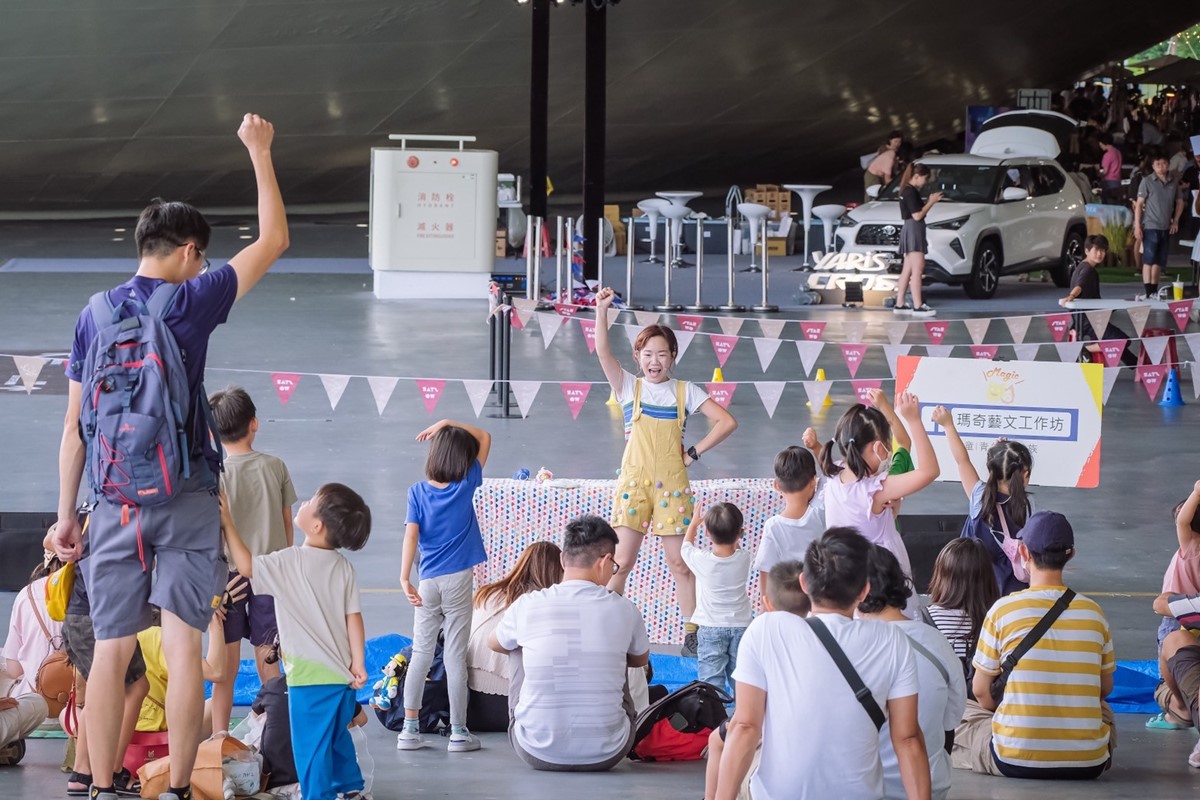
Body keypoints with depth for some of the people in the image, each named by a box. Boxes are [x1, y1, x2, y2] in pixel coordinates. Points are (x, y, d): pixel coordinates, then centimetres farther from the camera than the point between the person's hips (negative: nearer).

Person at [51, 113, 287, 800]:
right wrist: (260, 153, 17)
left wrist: (67, 513, 14)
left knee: (112, 649, 4)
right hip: (187, 496, -3)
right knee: (184, 646, -3)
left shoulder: (94, 315, 8)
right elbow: (274, 240, 7)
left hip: (115, 500, 3)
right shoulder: (192, 302, -2)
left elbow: (75, 426, 9)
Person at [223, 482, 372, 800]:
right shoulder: (344, 568, 3)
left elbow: (246, 566, -10)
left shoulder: (290, 563, -13)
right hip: (342, 675, 7)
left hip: (310, 678, -7)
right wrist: (358, 662, 3)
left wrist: (227, 523, -4)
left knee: (311, 747, 1)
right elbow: (354, 617, 1)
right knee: (337, 738, 24)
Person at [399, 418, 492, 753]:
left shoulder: (418, 492, -3)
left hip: (427, 583, 2)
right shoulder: (466, 485, -6)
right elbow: (485, 438, 5)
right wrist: (447, 425, -2)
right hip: (458, 580, -2)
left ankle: (410, 728, 9)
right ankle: (458, 732, 5)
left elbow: (411, 534, -12)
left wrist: (405, 579, -13)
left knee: (421, 653, 9)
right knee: (455, 655, 1)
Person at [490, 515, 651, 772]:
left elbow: (495, 644, 18)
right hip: (606, 755, 1)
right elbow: (641, 659, 17)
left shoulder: (527, 605, -7)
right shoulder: (623, 610, -6)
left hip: (537, 754, 0)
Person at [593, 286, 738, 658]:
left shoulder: (685, 391, 6)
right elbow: (603, 352, -11)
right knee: (622, 561, -5)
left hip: (672, 484, 0)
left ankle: (691, 634, 10)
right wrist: (601, 311, -23)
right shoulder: (629, 387, 5)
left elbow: (727, 422, 4)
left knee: (680, 563, 3)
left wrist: (694, 452, 0)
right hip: (634, 481, 0)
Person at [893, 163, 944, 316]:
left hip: (910, 231, 11)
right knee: (917, 269, -13)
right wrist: (931, 202, -9)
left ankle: (899, 305, 14)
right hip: (913, 230, -11)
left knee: (908, 270, 12)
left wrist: (929, 201, 6)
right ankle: (917, 307, -18)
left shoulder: (908, 190, 16)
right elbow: (917, 215, -18)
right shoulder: (911, 192, -15)